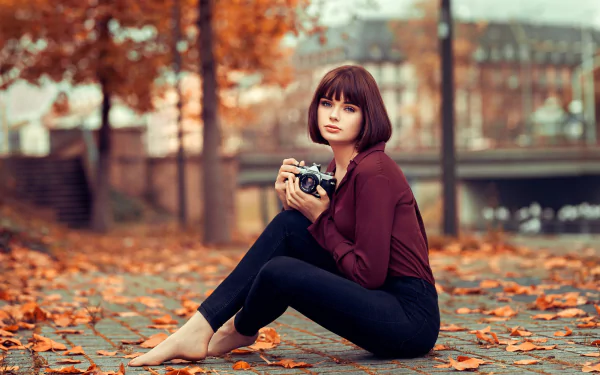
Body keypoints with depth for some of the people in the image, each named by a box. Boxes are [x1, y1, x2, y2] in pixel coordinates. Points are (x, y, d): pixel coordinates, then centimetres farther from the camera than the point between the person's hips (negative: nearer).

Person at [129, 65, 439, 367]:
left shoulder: (374, 171, -18)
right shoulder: (336, 169, 10)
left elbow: (368, 274, -19)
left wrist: (320, 218, -11)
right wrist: (290, 202, -4)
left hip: (412, 319, -9)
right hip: (381, 301, 9)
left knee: (277, 271, -24)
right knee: (288, 225, -4)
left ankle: (240, 331, 11)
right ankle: (198, 331, -3)